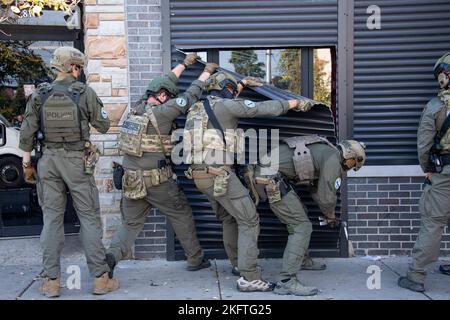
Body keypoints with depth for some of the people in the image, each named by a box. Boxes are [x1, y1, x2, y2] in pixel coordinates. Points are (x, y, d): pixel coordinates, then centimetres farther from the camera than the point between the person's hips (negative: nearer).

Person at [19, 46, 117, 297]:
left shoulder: (39, 95, 2)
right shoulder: (86, 92, -5)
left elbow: (27, 133, 2)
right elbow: (103, 126, 1)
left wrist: (27, 164, 11)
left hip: (50, 160, 3)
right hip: (78, 161, -2)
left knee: (52, 219, 8)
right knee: (89, 218, 3)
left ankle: (51, 281, 12)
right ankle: (100, 278, 7)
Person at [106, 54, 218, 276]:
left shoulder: (138, 107, 7)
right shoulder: (161, 112, -13)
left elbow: (166, 82, 19)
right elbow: (190, 96, -5)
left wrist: (185, 64, 30)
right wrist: (207, 72, 9)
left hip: (132, 180, 6)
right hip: (157, 181, -6)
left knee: (130, 223, 15)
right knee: (182, 216, 13)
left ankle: (113, 254, -6)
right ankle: (195, 260, 24)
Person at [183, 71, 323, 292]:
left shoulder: (197, 109, 20)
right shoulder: (225, 105, -4)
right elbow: (264, 108, -5)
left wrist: (242, 85, 43)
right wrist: (294, 102, 4)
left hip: (200, 175, 9)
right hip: (219, 174, -9)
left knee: (229, 219, 25)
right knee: (249, 221, -1)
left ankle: (239, 263, 36)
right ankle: (249, 278, -3)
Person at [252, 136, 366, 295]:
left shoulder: (323, 151, 23)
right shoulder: (333, 158, -7)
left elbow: (316, 188, 32)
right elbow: (327, 197, -7)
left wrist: (327, 214, 34)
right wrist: (330, 215, 14)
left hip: (264, 173, 10)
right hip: (272, 180, -10)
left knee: (299, 213, 25)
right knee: (302, 227, -7)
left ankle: (301, 260, 37)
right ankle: (286, 281, -12)